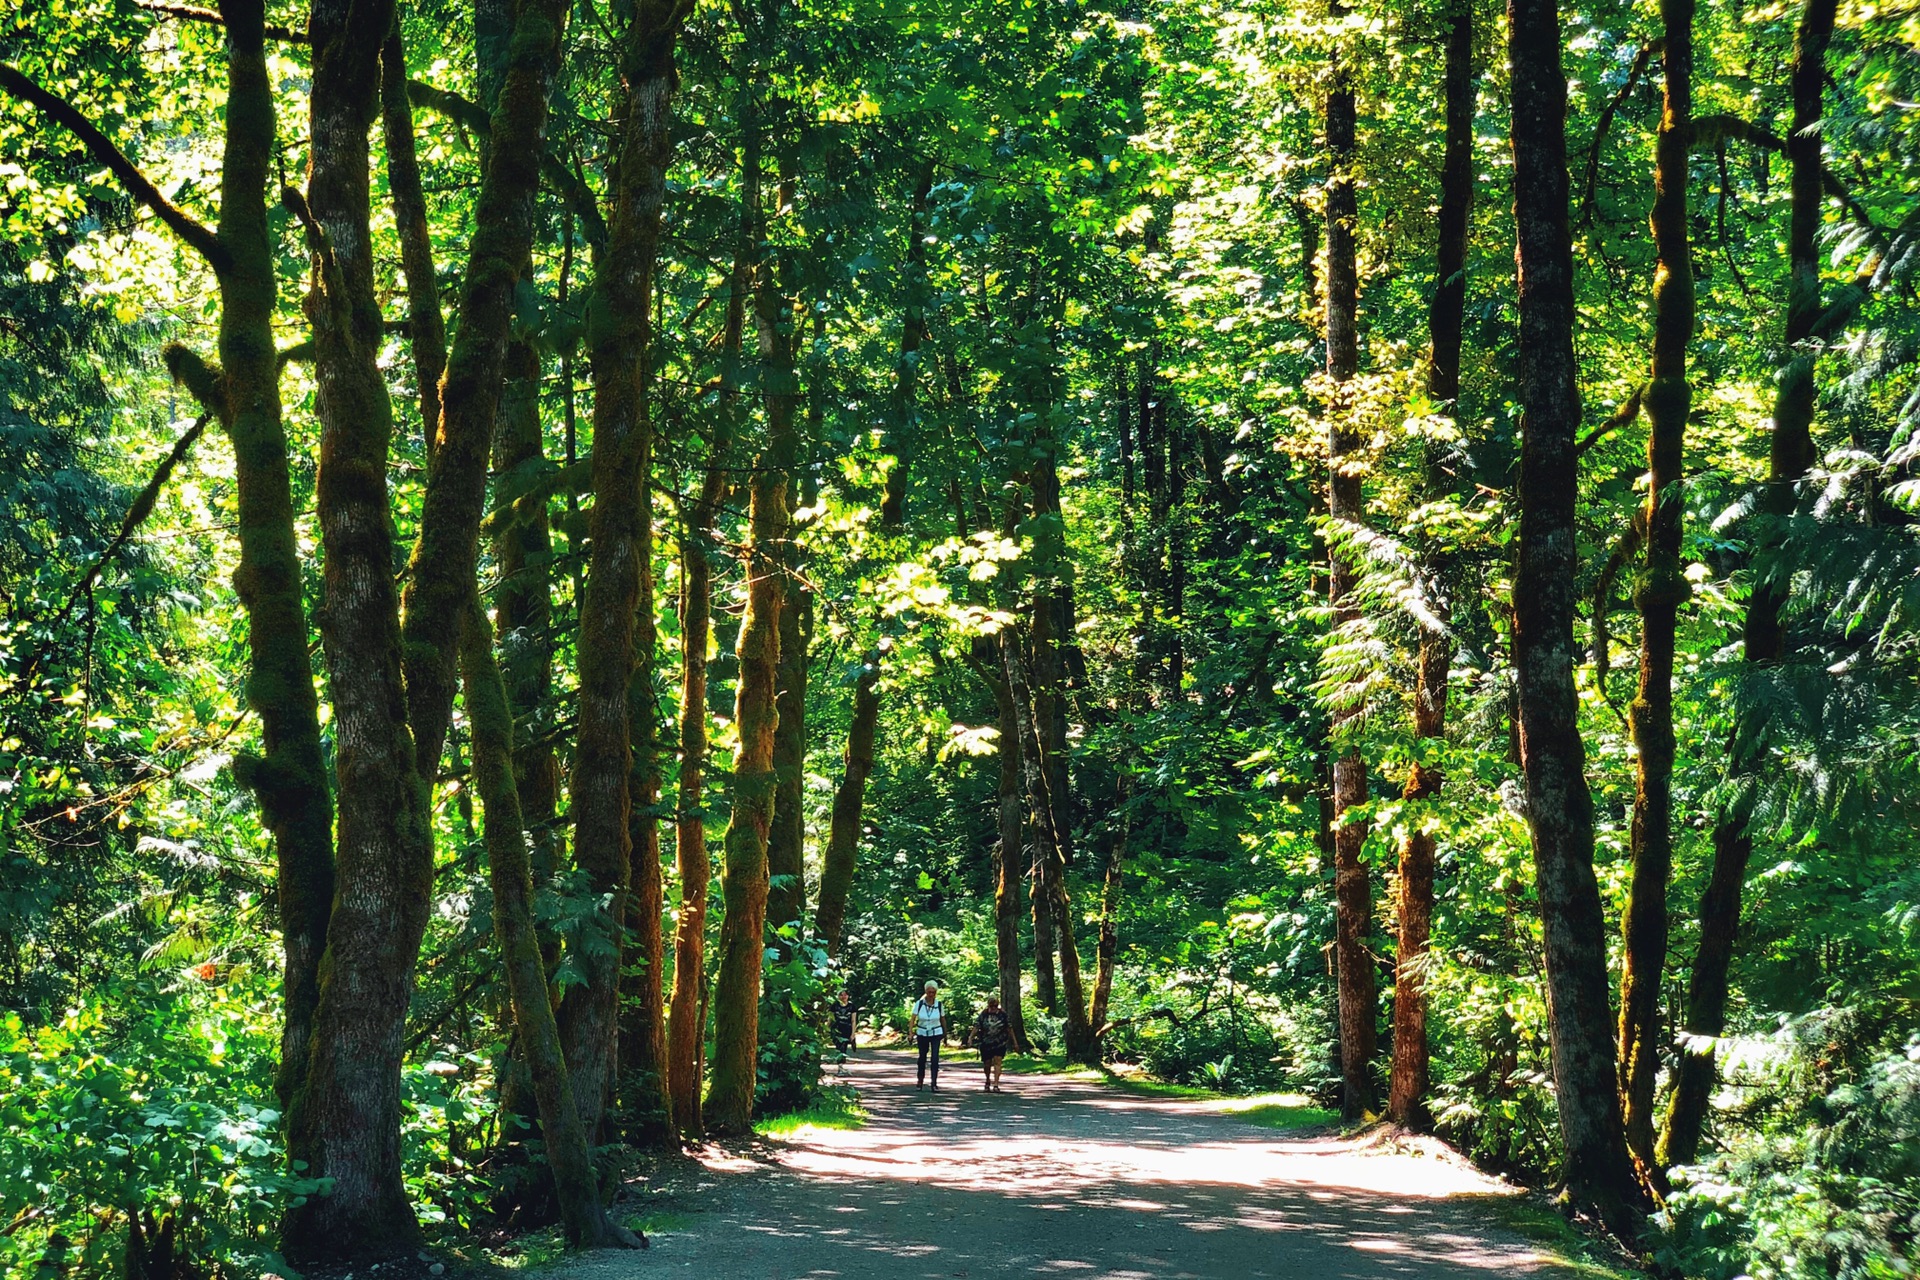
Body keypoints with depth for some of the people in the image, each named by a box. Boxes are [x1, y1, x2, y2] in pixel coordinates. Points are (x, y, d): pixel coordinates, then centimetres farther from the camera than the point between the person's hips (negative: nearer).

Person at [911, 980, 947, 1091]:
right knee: (922, 1057, 14)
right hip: (922, 1033, 1)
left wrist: (945, 1033, 15)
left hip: (936, 1033, -1)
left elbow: (943, 1019, 6)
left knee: (935, 1058, -11)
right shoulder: (919, 1003, -10)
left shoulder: (939, 1005, -7)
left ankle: (934, 1083, -8)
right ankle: (920, 1079, 35)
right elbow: (913, 1019, -10)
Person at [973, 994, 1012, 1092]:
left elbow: (1009, 1028, 4)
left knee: (997, 1062, -13)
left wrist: (1014, 1041, 7)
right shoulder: (983, 1014, -2)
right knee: (987, 1063, 9)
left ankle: (995, 1085, -14)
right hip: (986, 1043, 1)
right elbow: (976, 1026, -6)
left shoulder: (1003, 1014, -1)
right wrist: (971, 1037, -17)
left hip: (1000, 1043, -1)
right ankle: (987, 1080, 37)